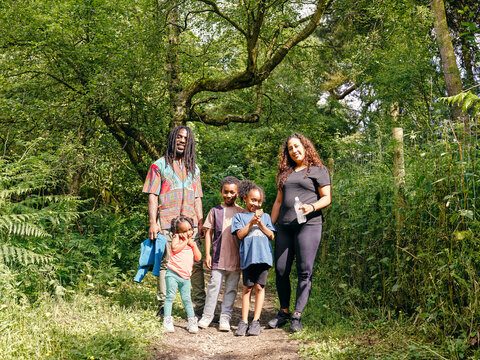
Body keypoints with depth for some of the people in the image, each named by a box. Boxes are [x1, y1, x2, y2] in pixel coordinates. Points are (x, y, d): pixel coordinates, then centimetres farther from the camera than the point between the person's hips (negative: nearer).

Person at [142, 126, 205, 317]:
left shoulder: (193, 168, 20)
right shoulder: (159, 165, 8)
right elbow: (152, 196, 1)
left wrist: (201, 222, 13)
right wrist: (152, 222, -8)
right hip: (167, 223, -3)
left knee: (196, 264, -1)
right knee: (166, 264, -1)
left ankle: (201, 306, 4)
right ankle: (163, 307, 7)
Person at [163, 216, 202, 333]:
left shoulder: (192, 242, 17)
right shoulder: (177, 238, 0)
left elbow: (198, 258, 10)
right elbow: (174, 248, -20)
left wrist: (193, 244, 1)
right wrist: (185, 241, -10)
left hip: (186, 277, 5)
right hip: (173, 274, -4)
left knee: (186, 298, 7)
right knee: (170, 296, -6)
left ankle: (192, 320, 15)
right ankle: (167, 321, 0)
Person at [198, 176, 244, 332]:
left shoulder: (242, 212, 7)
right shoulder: (215, 211, 6)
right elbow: (208, 233, 7)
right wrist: (207, 254, 1)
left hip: (236, 258, 1)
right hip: (218, 256, -1)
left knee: (231, 287, 4)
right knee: (214, 285, 0)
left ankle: (225, 317, 12)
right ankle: (207, 315, 11)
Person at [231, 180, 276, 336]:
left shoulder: (265, 216, 18)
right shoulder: (239, 216, 12)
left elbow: (271, 235, 10)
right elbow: (240, 234, -1)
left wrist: (260, 223, -3)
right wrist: (251, 222, -8)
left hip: (263, 255, 1)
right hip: (247, 256, -1)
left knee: (259, 286, -1)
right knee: (247, 287, 2)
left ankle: (256, 321, 6)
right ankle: (244, 321, 7)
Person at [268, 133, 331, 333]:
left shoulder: (318, 170, 7)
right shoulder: (285, 173, 22)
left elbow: (327, 198, 0)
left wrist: (312, 207, -19)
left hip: (308, 224, -5)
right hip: (284, 226, 5)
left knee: (304, 271, -8)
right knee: (281, 270, 2)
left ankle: (297, 315, -4)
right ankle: (283, 312, 14)